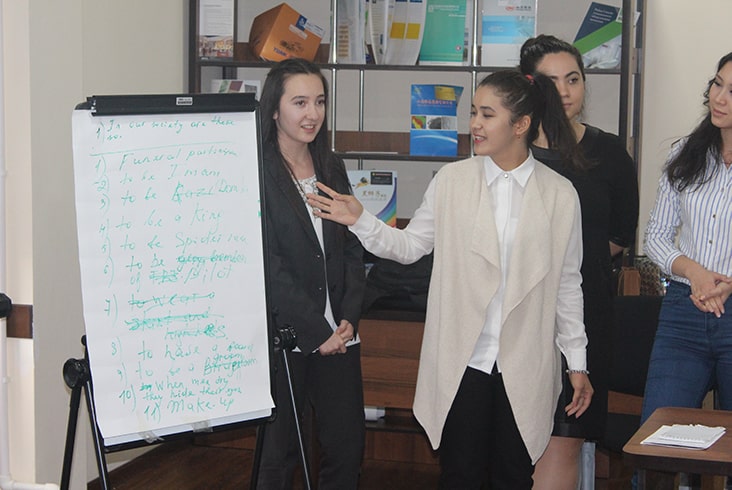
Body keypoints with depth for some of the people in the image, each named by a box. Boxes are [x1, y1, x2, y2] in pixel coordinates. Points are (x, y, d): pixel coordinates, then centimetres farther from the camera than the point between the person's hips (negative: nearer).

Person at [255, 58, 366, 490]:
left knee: (348, 445, 6)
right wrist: (318, 331, -13)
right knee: (279, 453, 4)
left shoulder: (331, 168, 12)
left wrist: (348, 318, -3)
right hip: (283, 337, -5)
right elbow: (268, 265, -13)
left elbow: (353, 248, 11)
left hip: (337, 335, 6)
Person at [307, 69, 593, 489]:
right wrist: (359, 220, -10)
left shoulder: (560, 194, -1)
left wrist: (577, 362, 6)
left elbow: (567, 282, 5)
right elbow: (409, 246, 6)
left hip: (524, 365, 0)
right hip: (462, 360, 0)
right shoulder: (452, 180, 0)